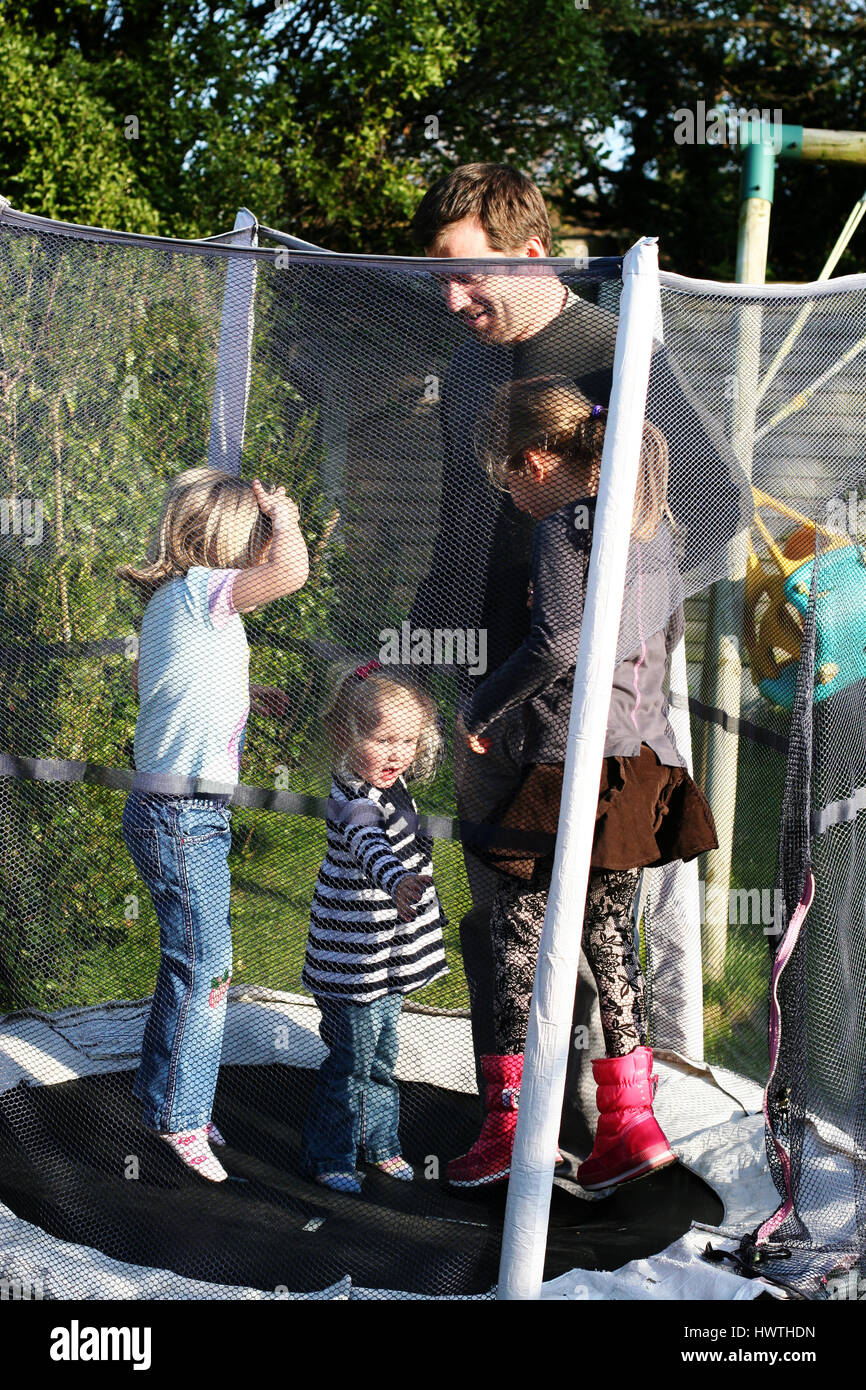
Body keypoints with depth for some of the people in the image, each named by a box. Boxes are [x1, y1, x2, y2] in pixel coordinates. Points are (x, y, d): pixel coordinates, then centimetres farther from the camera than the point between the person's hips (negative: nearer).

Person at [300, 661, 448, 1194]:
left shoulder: (390, 785, 0)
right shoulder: (355, 803, -29)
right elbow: (370, 847, -50)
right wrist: (398, 882, -68)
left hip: (389, 958, 9)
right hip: (355, 964, -9)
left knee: (383, 1055, 20)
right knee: (354, 1060, 1)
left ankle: (380, 1143, 35)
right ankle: (329, 1156, 17)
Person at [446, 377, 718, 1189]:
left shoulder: (564, 527, -12)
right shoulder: (651, 523, 13)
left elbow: (556, 643, -21)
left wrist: (480, 710, -9)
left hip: (575, 763, -8)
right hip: (647, 761, 8)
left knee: (518, 927, 1)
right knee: (609, 934, 14)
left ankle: (512, 1116, 2)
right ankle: (630, 1121, 16)